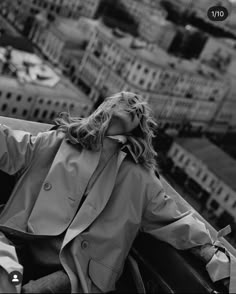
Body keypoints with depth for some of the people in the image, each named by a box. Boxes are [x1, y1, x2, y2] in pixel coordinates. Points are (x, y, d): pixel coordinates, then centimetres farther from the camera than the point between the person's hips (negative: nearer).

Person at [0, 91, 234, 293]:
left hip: (75, 269, -1)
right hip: (22, 245, 1)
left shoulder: (139, 179, 12)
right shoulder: (59, 142, 14)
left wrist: (210, 252, 6)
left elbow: (173, 221, 15)